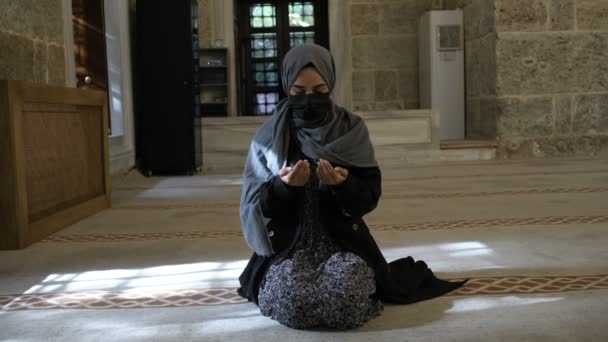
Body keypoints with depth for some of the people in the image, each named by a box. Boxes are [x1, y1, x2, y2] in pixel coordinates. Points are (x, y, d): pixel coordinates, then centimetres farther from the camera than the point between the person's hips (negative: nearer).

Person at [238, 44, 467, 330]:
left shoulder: (351, 130, -2)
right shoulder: (269, 136, -2)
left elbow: (370, 196, -3)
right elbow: (254, 202, -4)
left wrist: (343, 184, -24)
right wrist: (281, 186, -25)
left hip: (342, 240, 0)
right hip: (287, 244, 0)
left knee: (347, 296, -28)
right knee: (292, 299, -28)